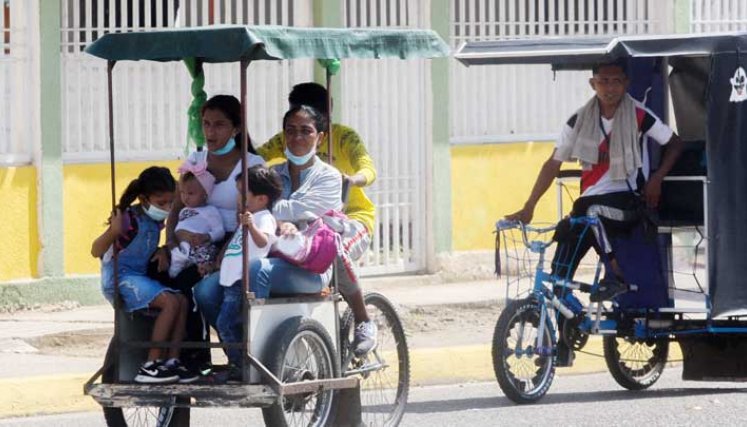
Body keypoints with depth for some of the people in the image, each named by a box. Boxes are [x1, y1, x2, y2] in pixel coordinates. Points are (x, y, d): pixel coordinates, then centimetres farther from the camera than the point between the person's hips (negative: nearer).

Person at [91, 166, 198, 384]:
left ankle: (172, 361, -8)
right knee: (170, 302, -23)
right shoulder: (129, 219, -15)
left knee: (182, 301, -6)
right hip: (120, 278, -9)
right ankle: (150, 366, -23)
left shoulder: (156, 221, 10)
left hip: (140, 277, 9)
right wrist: (113, 231, -38)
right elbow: (96, 251, -21)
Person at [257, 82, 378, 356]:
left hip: (352, 216, -5)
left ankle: (364, 323, -17)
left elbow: (368, 169, -26)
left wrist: (352, 180, -50)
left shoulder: (344, 137, -10)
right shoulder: (286, 140, 3)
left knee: (336, 255, -38)